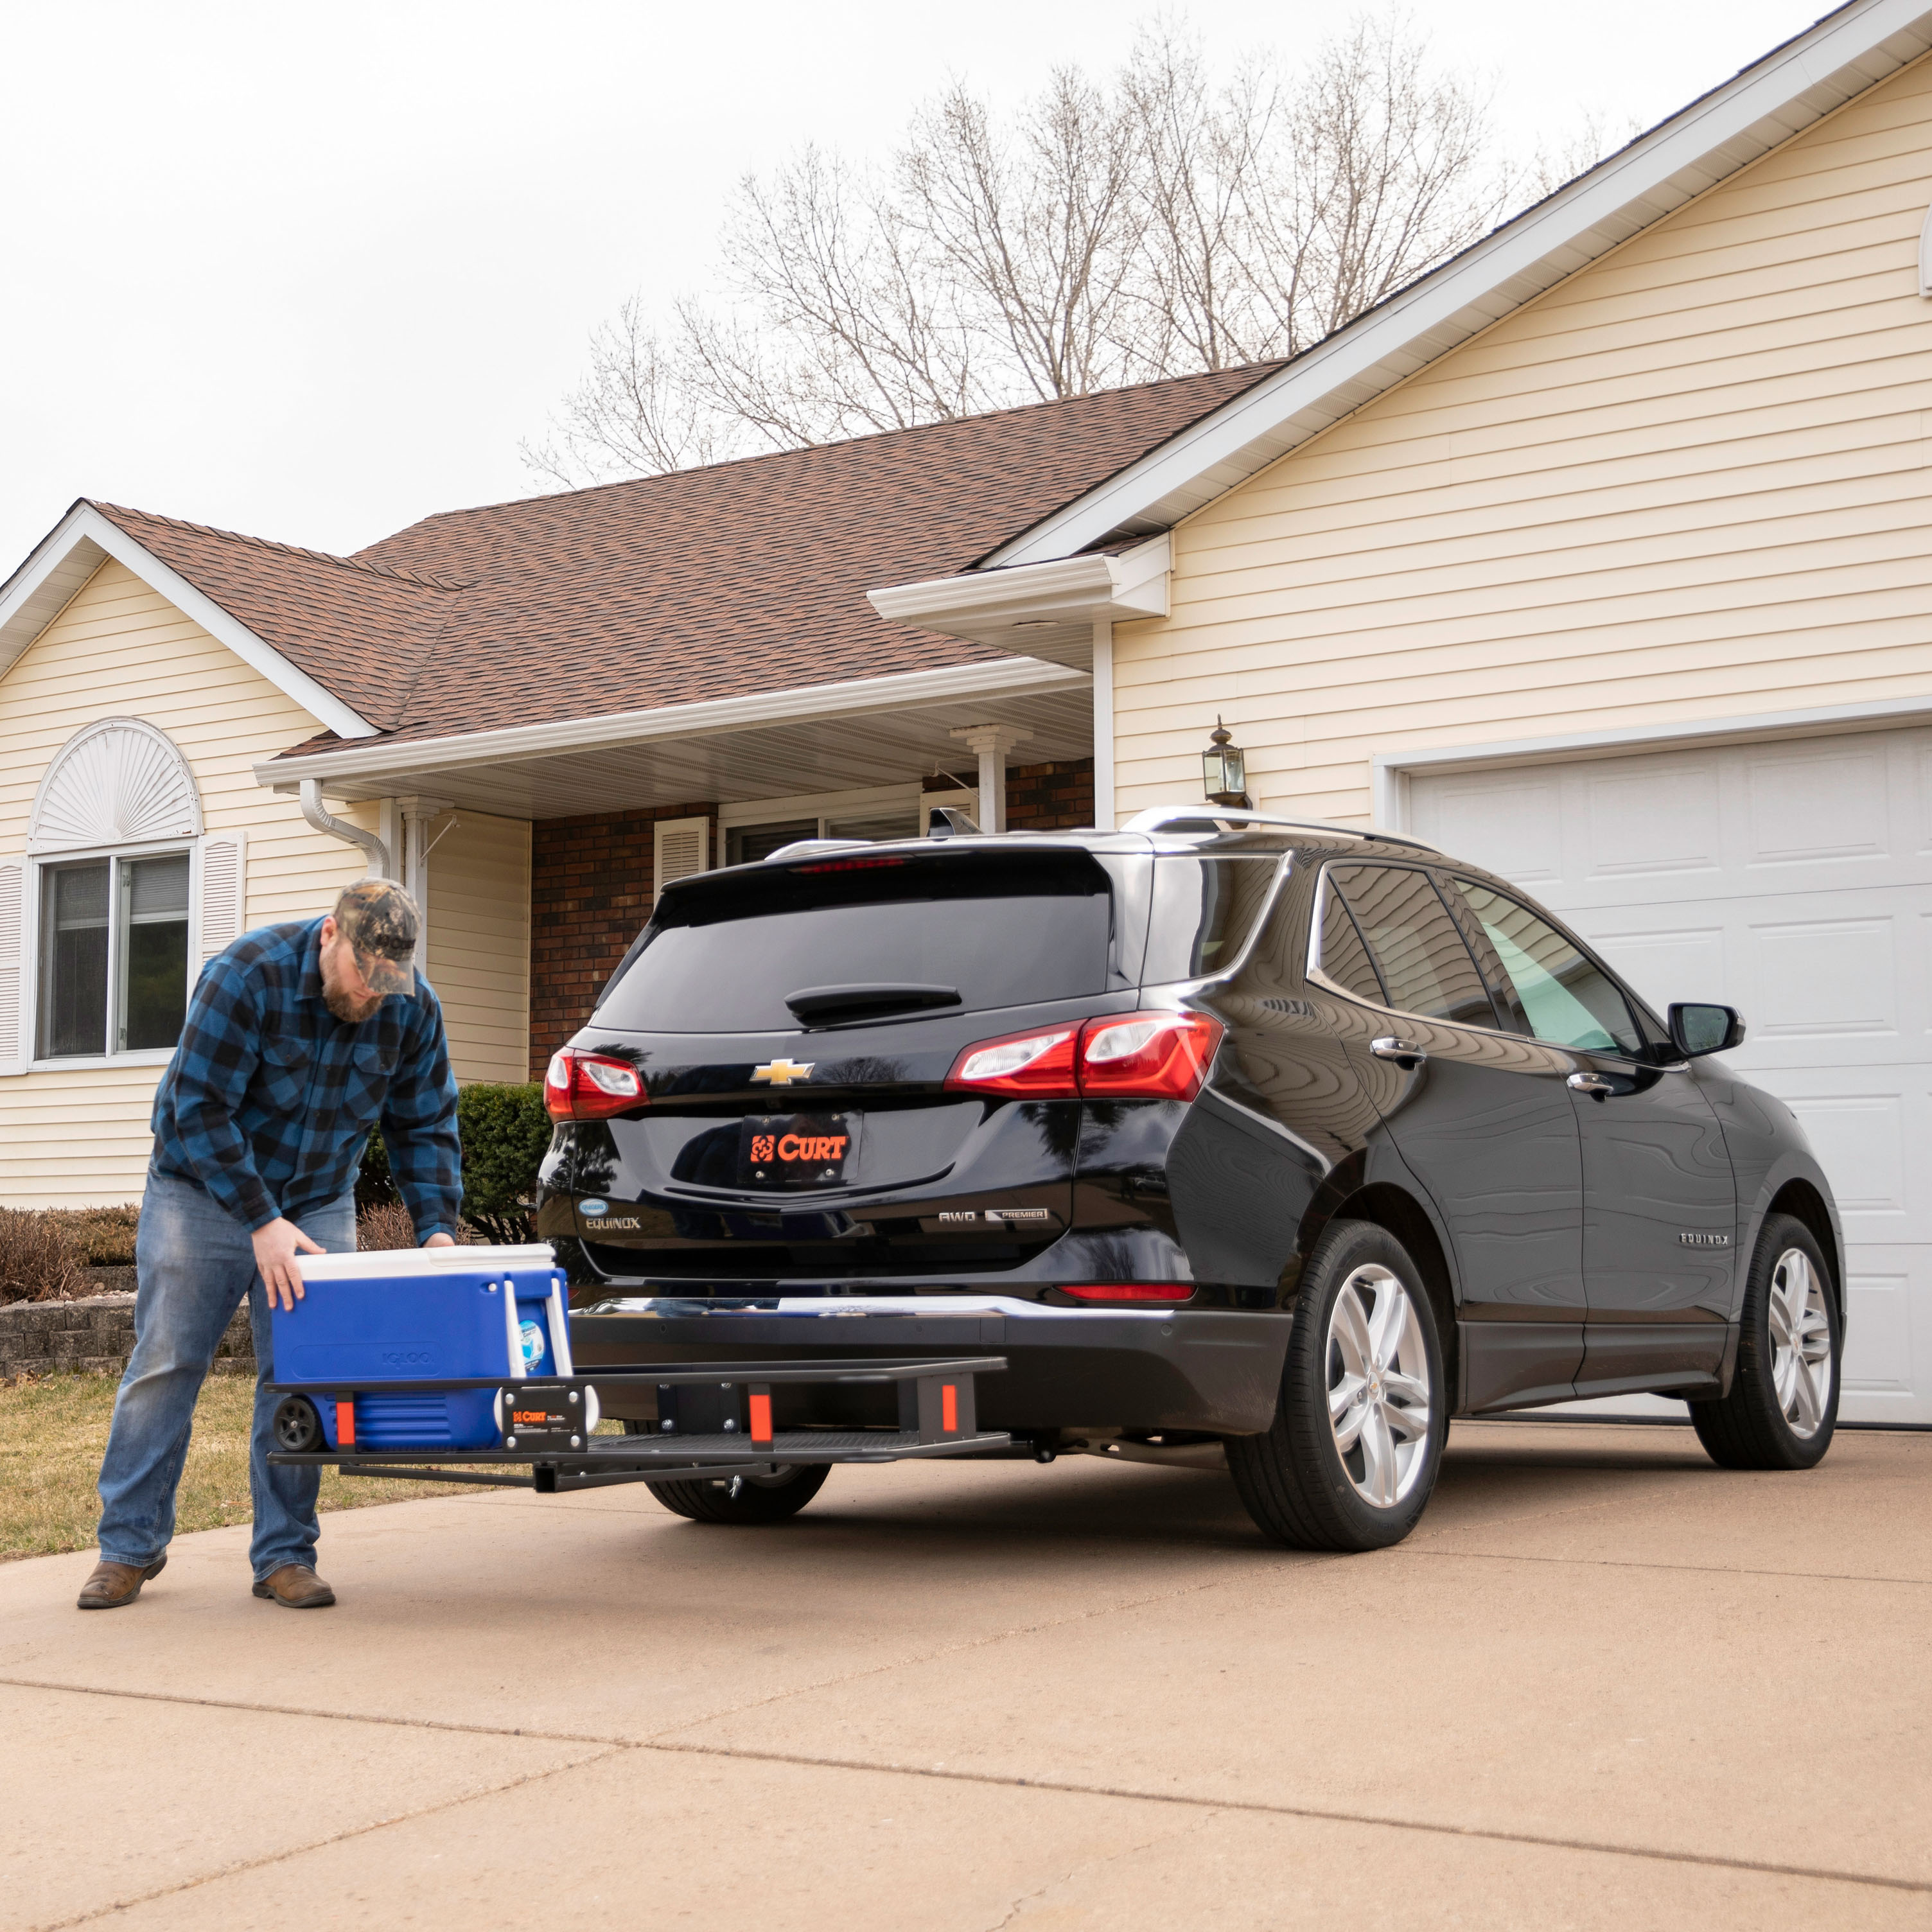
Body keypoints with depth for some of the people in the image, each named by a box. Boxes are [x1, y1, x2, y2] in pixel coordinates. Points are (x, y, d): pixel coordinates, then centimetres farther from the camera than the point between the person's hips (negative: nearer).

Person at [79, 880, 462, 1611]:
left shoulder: (413, 1009, -11)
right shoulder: (247, 975, -25)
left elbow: (425, 1126, -1)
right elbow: (200, 1107, -25)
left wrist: (436, 1226, -15)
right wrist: (261, 1223, -29)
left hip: (317, 1203, 3)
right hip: (203, 1190, -3)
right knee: (165, 1365, -3)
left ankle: (285, 1556, 5)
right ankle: (129, 1546, 7)